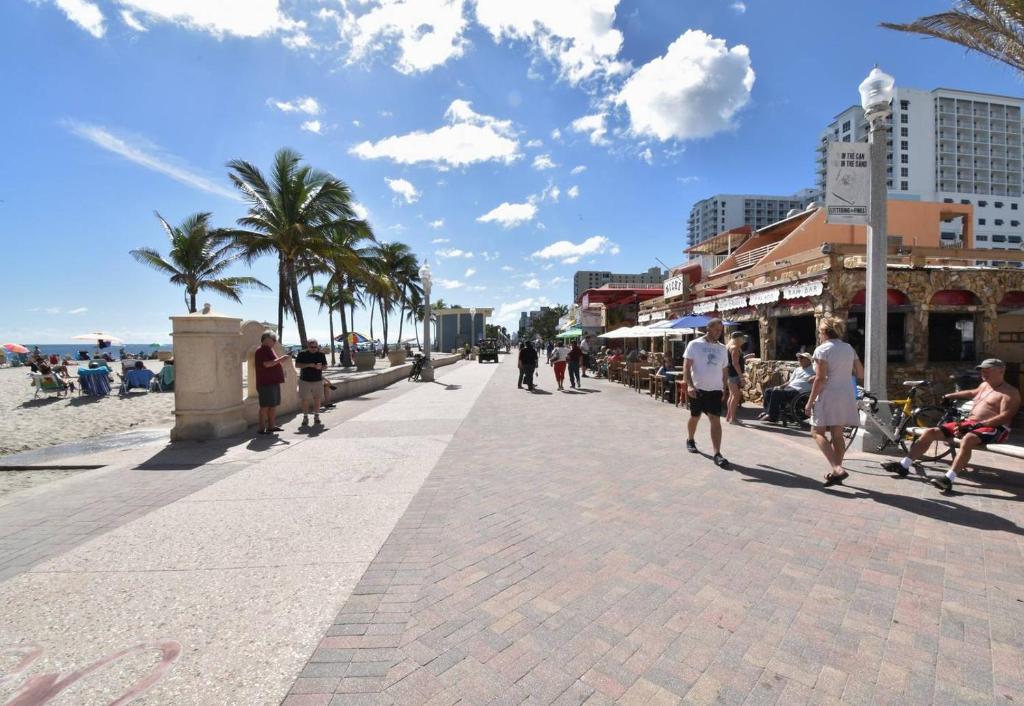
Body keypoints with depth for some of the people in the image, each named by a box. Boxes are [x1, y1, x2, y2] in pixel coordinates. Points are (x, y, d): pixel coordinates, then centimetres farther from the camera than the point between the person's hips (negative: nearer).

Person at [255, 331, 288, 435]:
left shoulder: (269, 349, 20)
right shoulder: (261, 350, -11)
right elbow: (266, 364, -23)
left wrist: (280, 360, 15)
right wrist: (280, 359, -17)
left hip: (274, 382, 10)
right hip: (266, 383, -10)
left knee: (274, 405, 13)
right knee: (265, 406, -7)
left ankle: (271, 426, 20)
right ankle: (261, 428, -2)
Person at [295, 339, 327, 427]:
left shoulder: (321, 354, 3)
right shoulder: (302, 353, -1)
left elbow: (325, 366, 7)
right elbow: (297, 365, -6)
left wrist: (321, 367, -16)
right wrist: (309, 365, -19)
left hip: (318, 380, 1)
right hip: (305, 380, -1)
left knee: (317, 399, 3)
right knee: (305, 400, 2)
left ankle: (316, 417, 17)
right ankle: (305, 418, 13)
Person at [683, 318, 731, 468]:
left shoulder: (722, 349, 9)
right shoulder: (694, 344, -5)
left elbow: (725, 370, 17)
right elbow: (686, 366, -11)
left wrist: (724, 388, 12)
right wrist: (689, 385, -23)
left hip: (715, 390, 3)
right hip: (698, 388, -3)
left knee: (716, 420, -5)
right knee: (695, 417, 13)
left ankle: (717, 454, -5)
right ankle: (690, 441, 38)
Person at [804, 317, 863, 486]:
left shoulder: (822, 349, -10)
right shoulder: (849, 348, 11)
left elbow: (820, 379, -15)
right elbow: (860, 373, 13)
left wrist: (810, 401, -11)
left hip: (829, 395, -7)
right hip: (847, 395, 7)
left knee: (817, 432, 1)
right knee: (837, 434, 13)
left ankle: (836, 468, -13)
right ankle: (836, 471, 19)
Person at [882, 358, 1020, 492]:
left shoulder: (1010, 392, -3)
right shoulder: (984, 385, 21)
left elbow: (1005, 416, -17)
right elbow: (971, 393, 45)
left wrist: (979, 425, -28)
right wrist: (949, 396, 42)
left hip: (993, 428, -8)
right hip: (969, 424, 8)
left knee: (967, 439, -40)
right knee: (931, 432, -7)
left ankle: (948, 479, -50)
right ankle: (904, 465, -12)